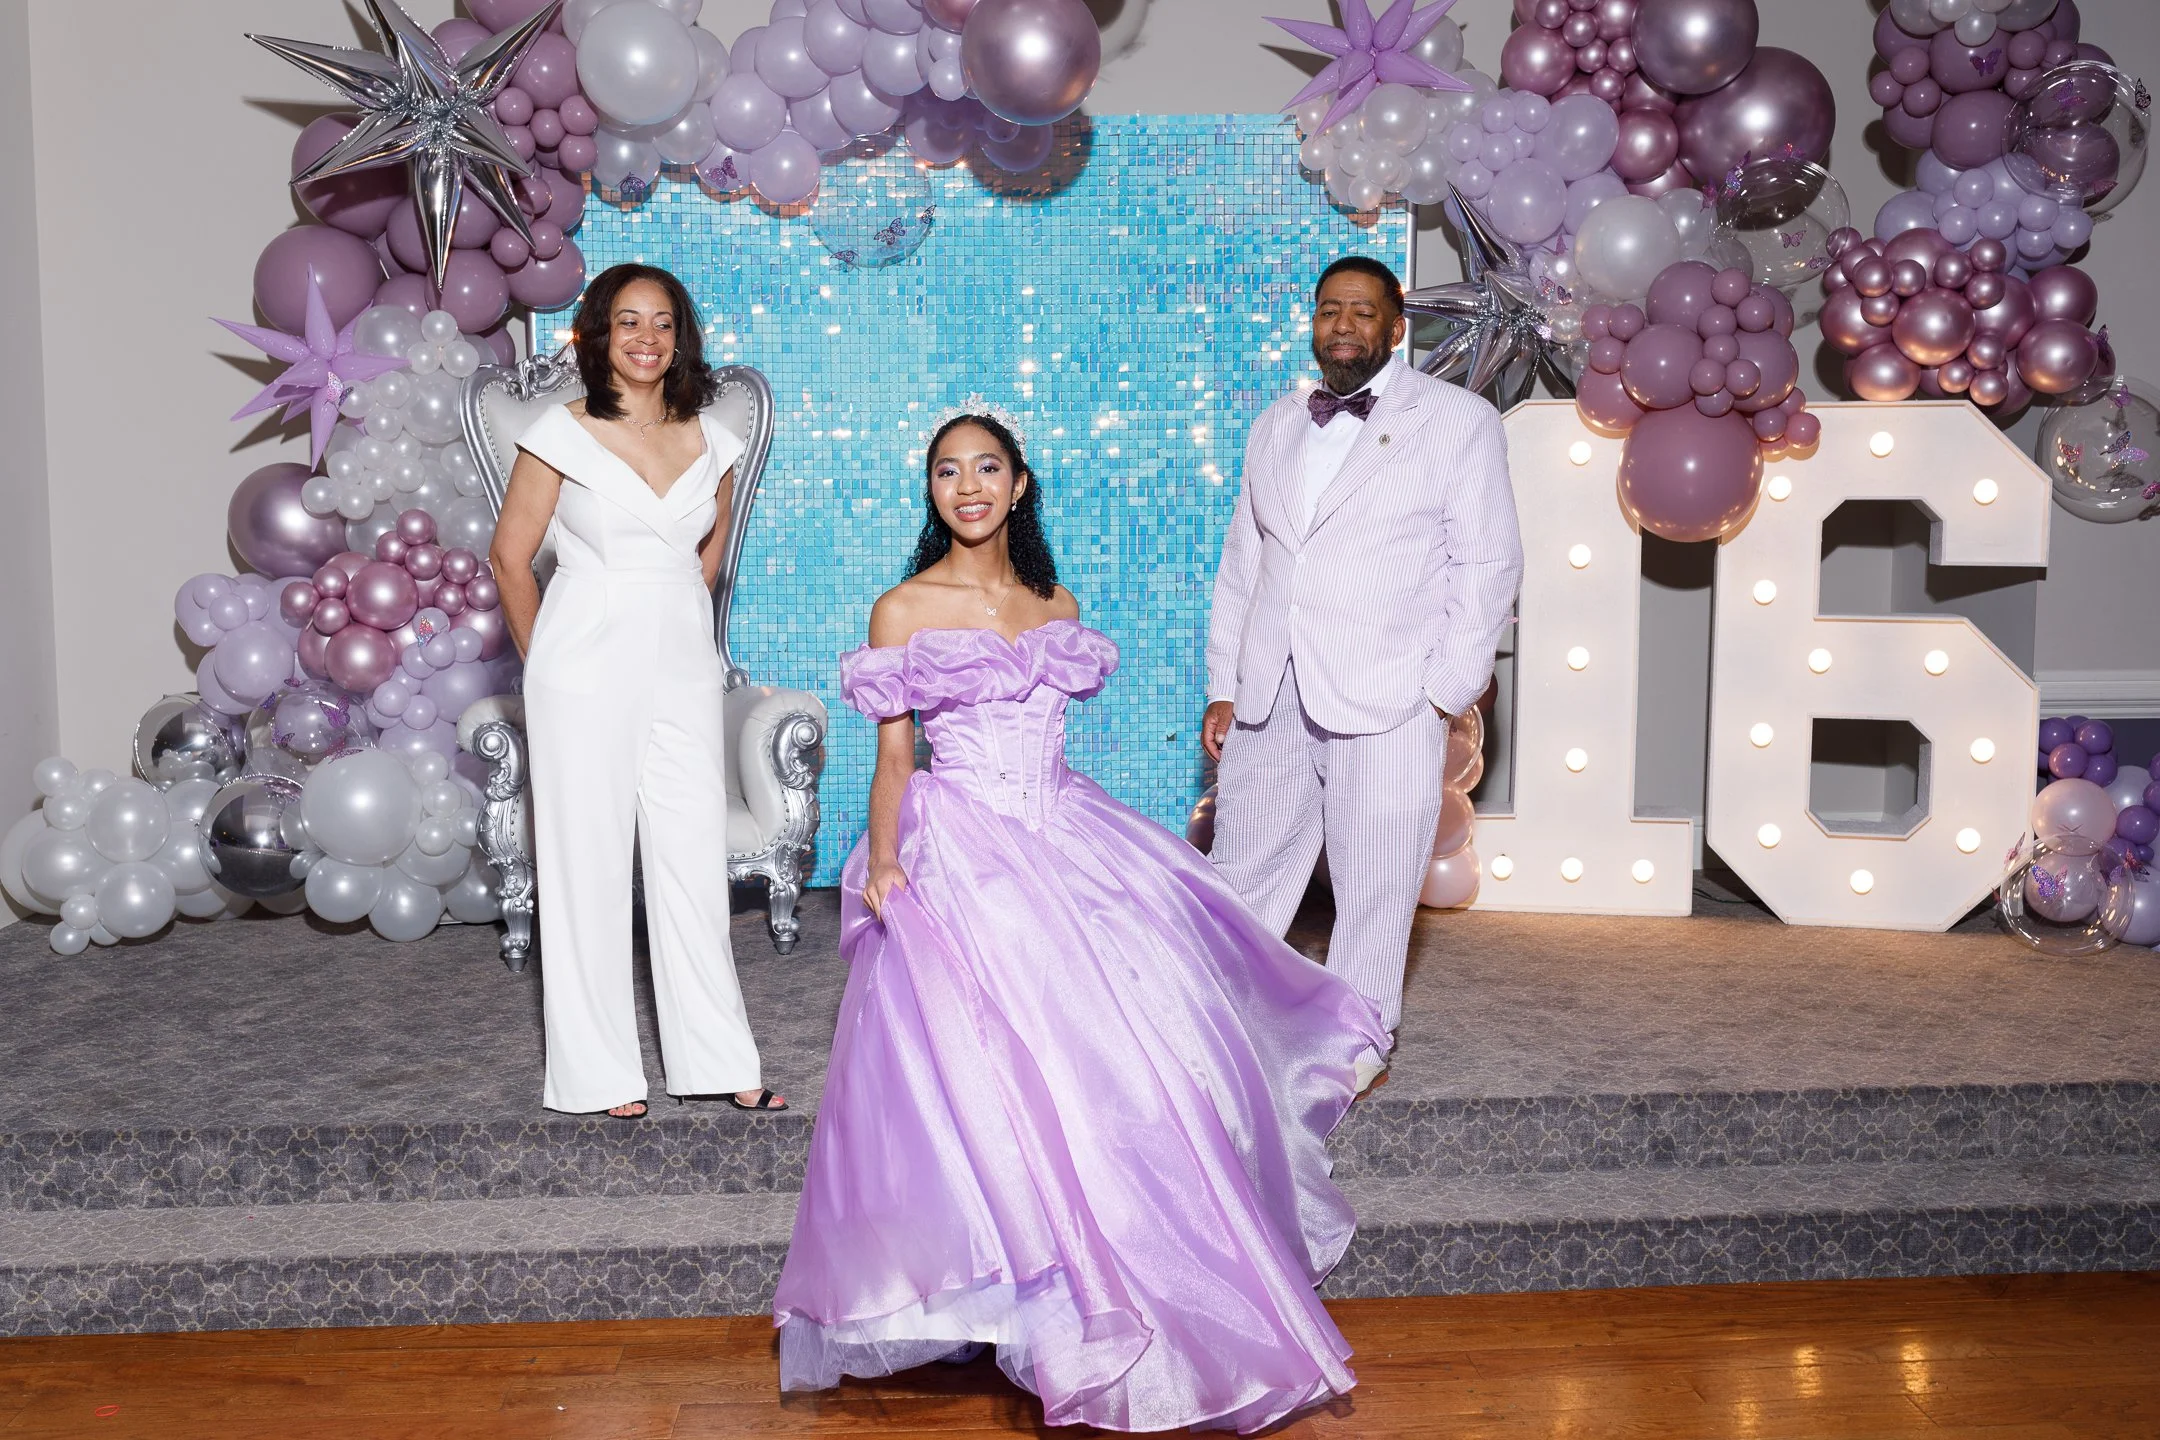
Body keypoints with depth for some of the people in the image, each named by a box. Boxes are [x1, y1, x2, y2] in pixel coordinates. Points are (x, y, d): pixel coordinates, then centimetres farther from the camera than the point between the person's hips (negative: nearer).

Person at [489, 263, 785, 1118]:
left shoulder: (709, 442, 7)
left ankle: (716, 1060, 16)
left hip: (683, 668, 4)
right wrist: (548, 664, 6)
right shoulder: (562, 434, -4)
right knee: (587, 862, 2)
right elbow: (511, 557, 1)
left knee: (694, 858, 6)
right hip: (588, 671, -4)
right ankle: (598, 1072, 13)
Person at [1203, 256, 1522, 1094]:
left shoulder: (1458, 421, 3)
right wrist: (1222, 689, 11)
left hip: (1386, 705, -4)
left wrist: (1447, 693, -9)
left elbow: (1487, 566, -2)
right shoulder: (1273, 429, 17)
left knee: (1375, 884, 4)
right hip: (1269, 701, 4)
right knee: (1243, 872, 10)